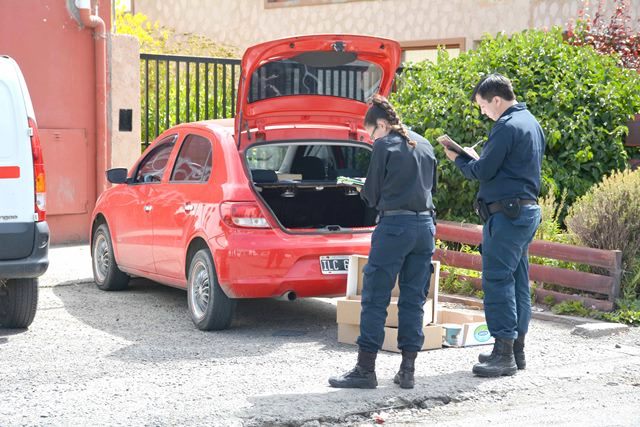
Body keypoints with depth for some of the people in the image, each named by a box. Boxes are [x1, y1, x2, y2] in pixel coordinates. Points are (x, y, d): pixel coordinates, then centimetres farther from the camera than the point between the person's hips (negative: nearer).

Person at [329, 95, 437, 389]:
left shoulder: (384, 146, -5)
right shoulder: (424, 145, 15)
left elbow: (373, 193, -2)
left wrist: (364, 193, 19)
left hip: (394, 226, -7)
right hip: (425, 225, 7)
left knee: (375, 299, -1)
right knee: (413, 300, 9)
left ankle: (365, 370, -1)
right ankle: (407, 370, 9)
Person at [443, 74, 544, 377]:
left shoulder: (507, 127, -15)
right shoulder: (531, 123, 17)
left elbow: (483, 172, -14)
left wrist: (458, 159, 4)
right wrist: (474, 159, 16)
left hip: (506, 213, -10)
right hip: (528, 209, 10)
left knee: (497, 280, -9)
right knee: (517, 281, 12)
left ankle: (504, 354, -10)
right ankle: (516, 349, 17)